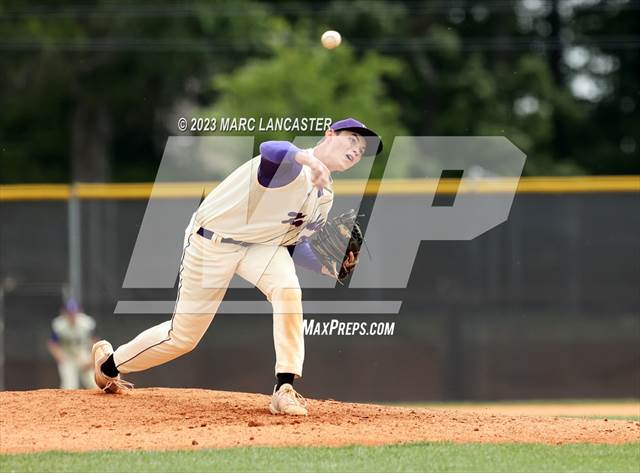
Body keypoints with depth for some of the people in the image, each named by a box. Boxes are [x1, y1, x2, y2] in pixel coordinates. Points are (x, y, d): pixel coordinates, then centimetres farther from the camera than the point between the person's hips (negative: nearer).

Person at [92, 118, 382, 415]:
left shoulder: (323, 198, 3)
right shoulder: (287, 162, -24)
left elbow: (294, 245, 11)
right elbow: (268, 149, -49)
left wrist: (327, 267, -8)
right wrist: (309, 159, -70)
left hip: (261, 245, 6)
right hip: (212, 243, -6)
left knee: (288, 290, -27)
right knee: (183, 336, 3)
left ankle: (284, 389, -24)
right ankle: (109, 363, 31)